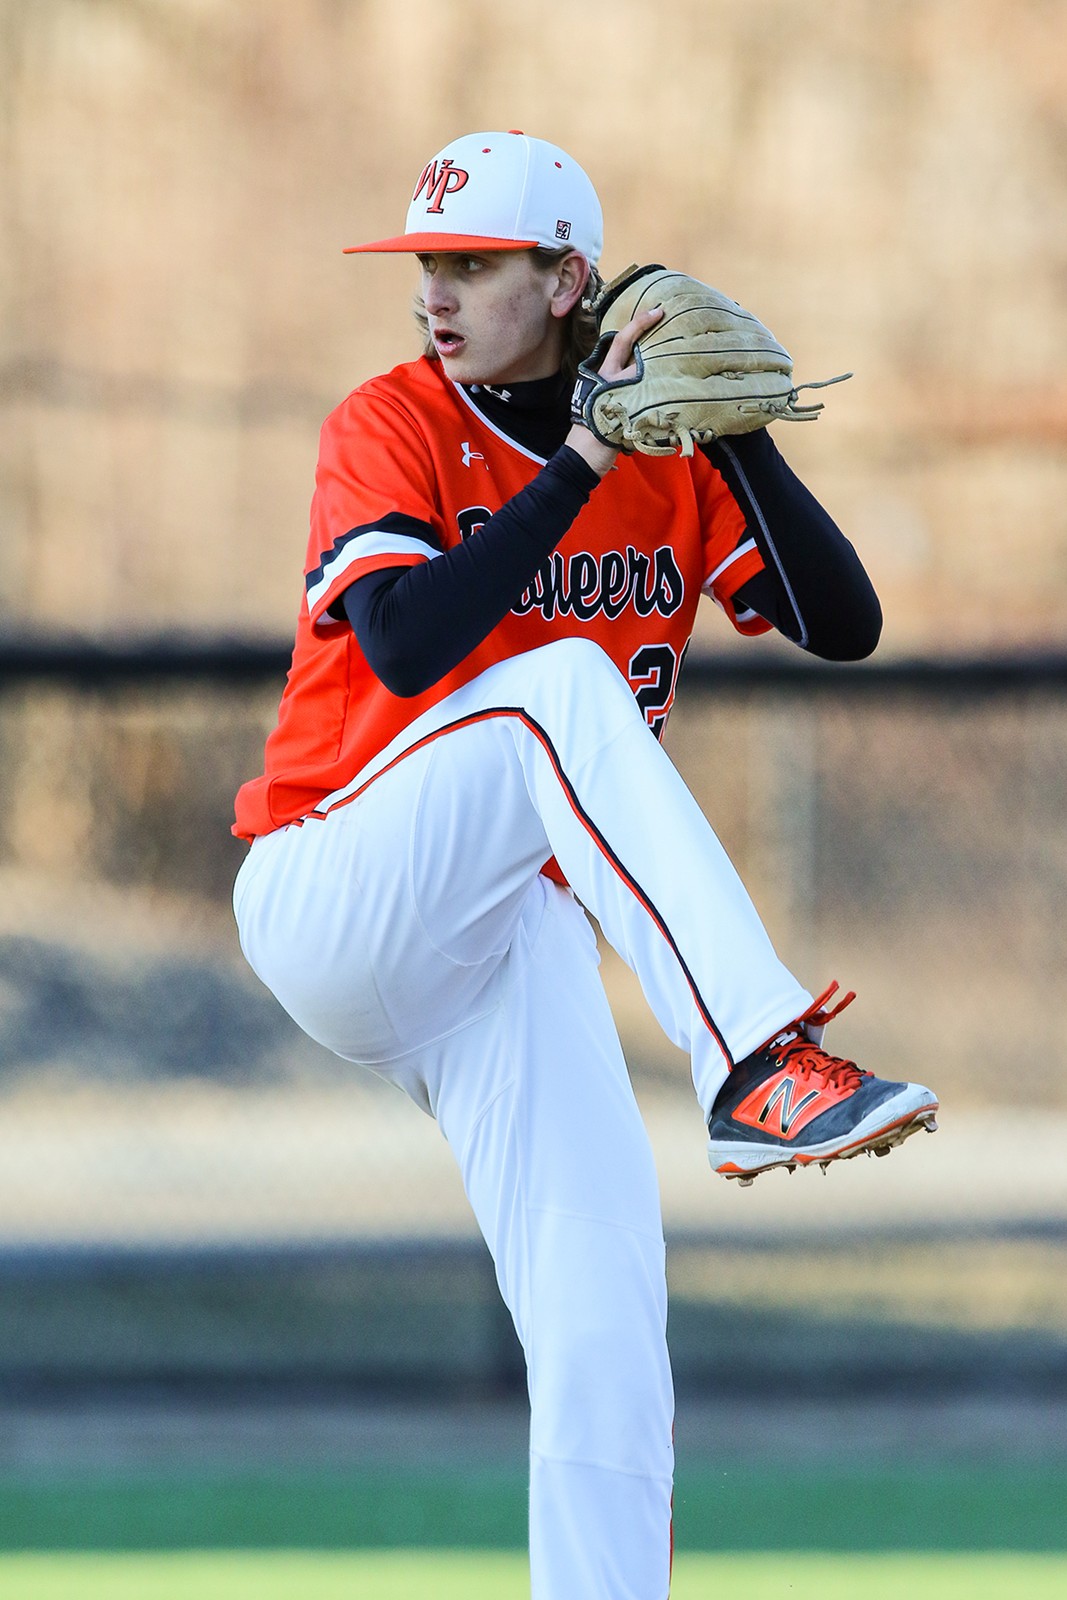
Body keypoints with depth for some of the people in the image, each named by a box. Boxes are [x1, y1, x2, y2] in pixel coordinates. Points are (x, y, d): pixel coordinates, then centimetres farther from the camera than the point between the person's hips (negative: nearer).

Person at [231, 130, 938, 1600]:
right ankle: (756, 1062, -44)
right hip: (330, 908, -4)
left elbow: (844, 625, -4)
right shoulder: (394, 424, -6)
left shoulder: (670, 467, 6)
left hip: (515, 932, 4)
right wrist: (584, 461, -25)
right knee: (558, 684, -31)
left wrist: (733, 433, -15)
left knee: (603, 1314, -11)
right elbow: (407, 647, -23)